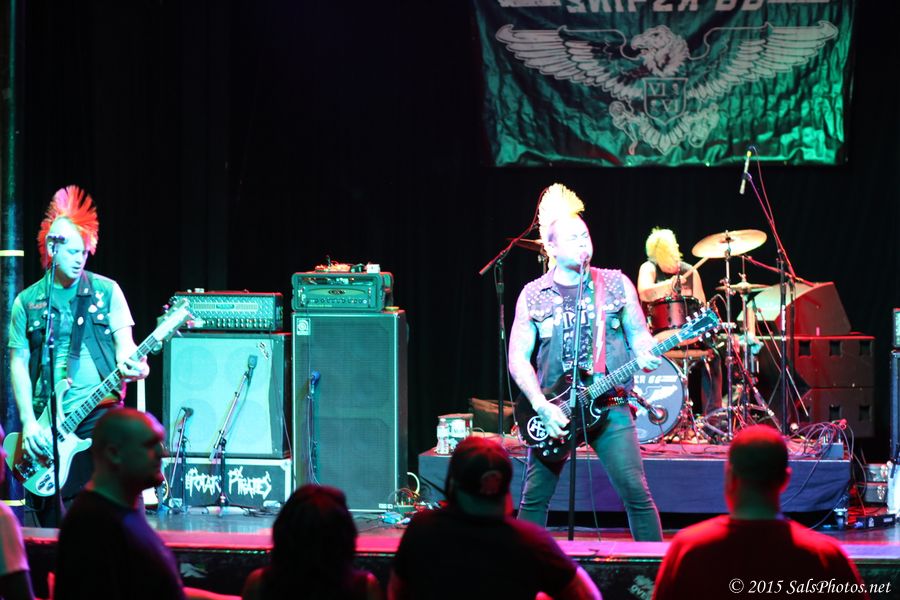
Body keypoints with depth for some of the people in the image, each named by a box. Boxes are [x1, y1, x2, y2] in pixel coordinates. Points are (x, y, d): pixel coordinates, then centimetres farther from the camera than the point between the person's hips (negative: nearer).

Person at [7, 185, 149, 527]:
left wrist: (129, 364, -23)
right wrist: (29, 422, -4)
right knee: (52, 524, 2)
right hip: (46, 422, 2)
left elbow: (124, 341, 3)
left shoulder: (106, 291, 6)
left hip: (99, 411, -2)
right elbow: (18, 362, 8)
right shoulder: (27, 302, 8)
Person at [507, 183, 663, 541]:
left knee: (635, 492, -10)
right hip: (552, 409, 1)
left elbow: (638, 332, 12)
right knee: (534, 498, 3)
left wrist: (644, 355, -13)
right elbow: (517, 358, 1)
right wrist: (541, 407, -11)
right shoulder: (534, 296, 3)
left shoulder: (615, 285, 5)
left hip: (609, 404, -1)